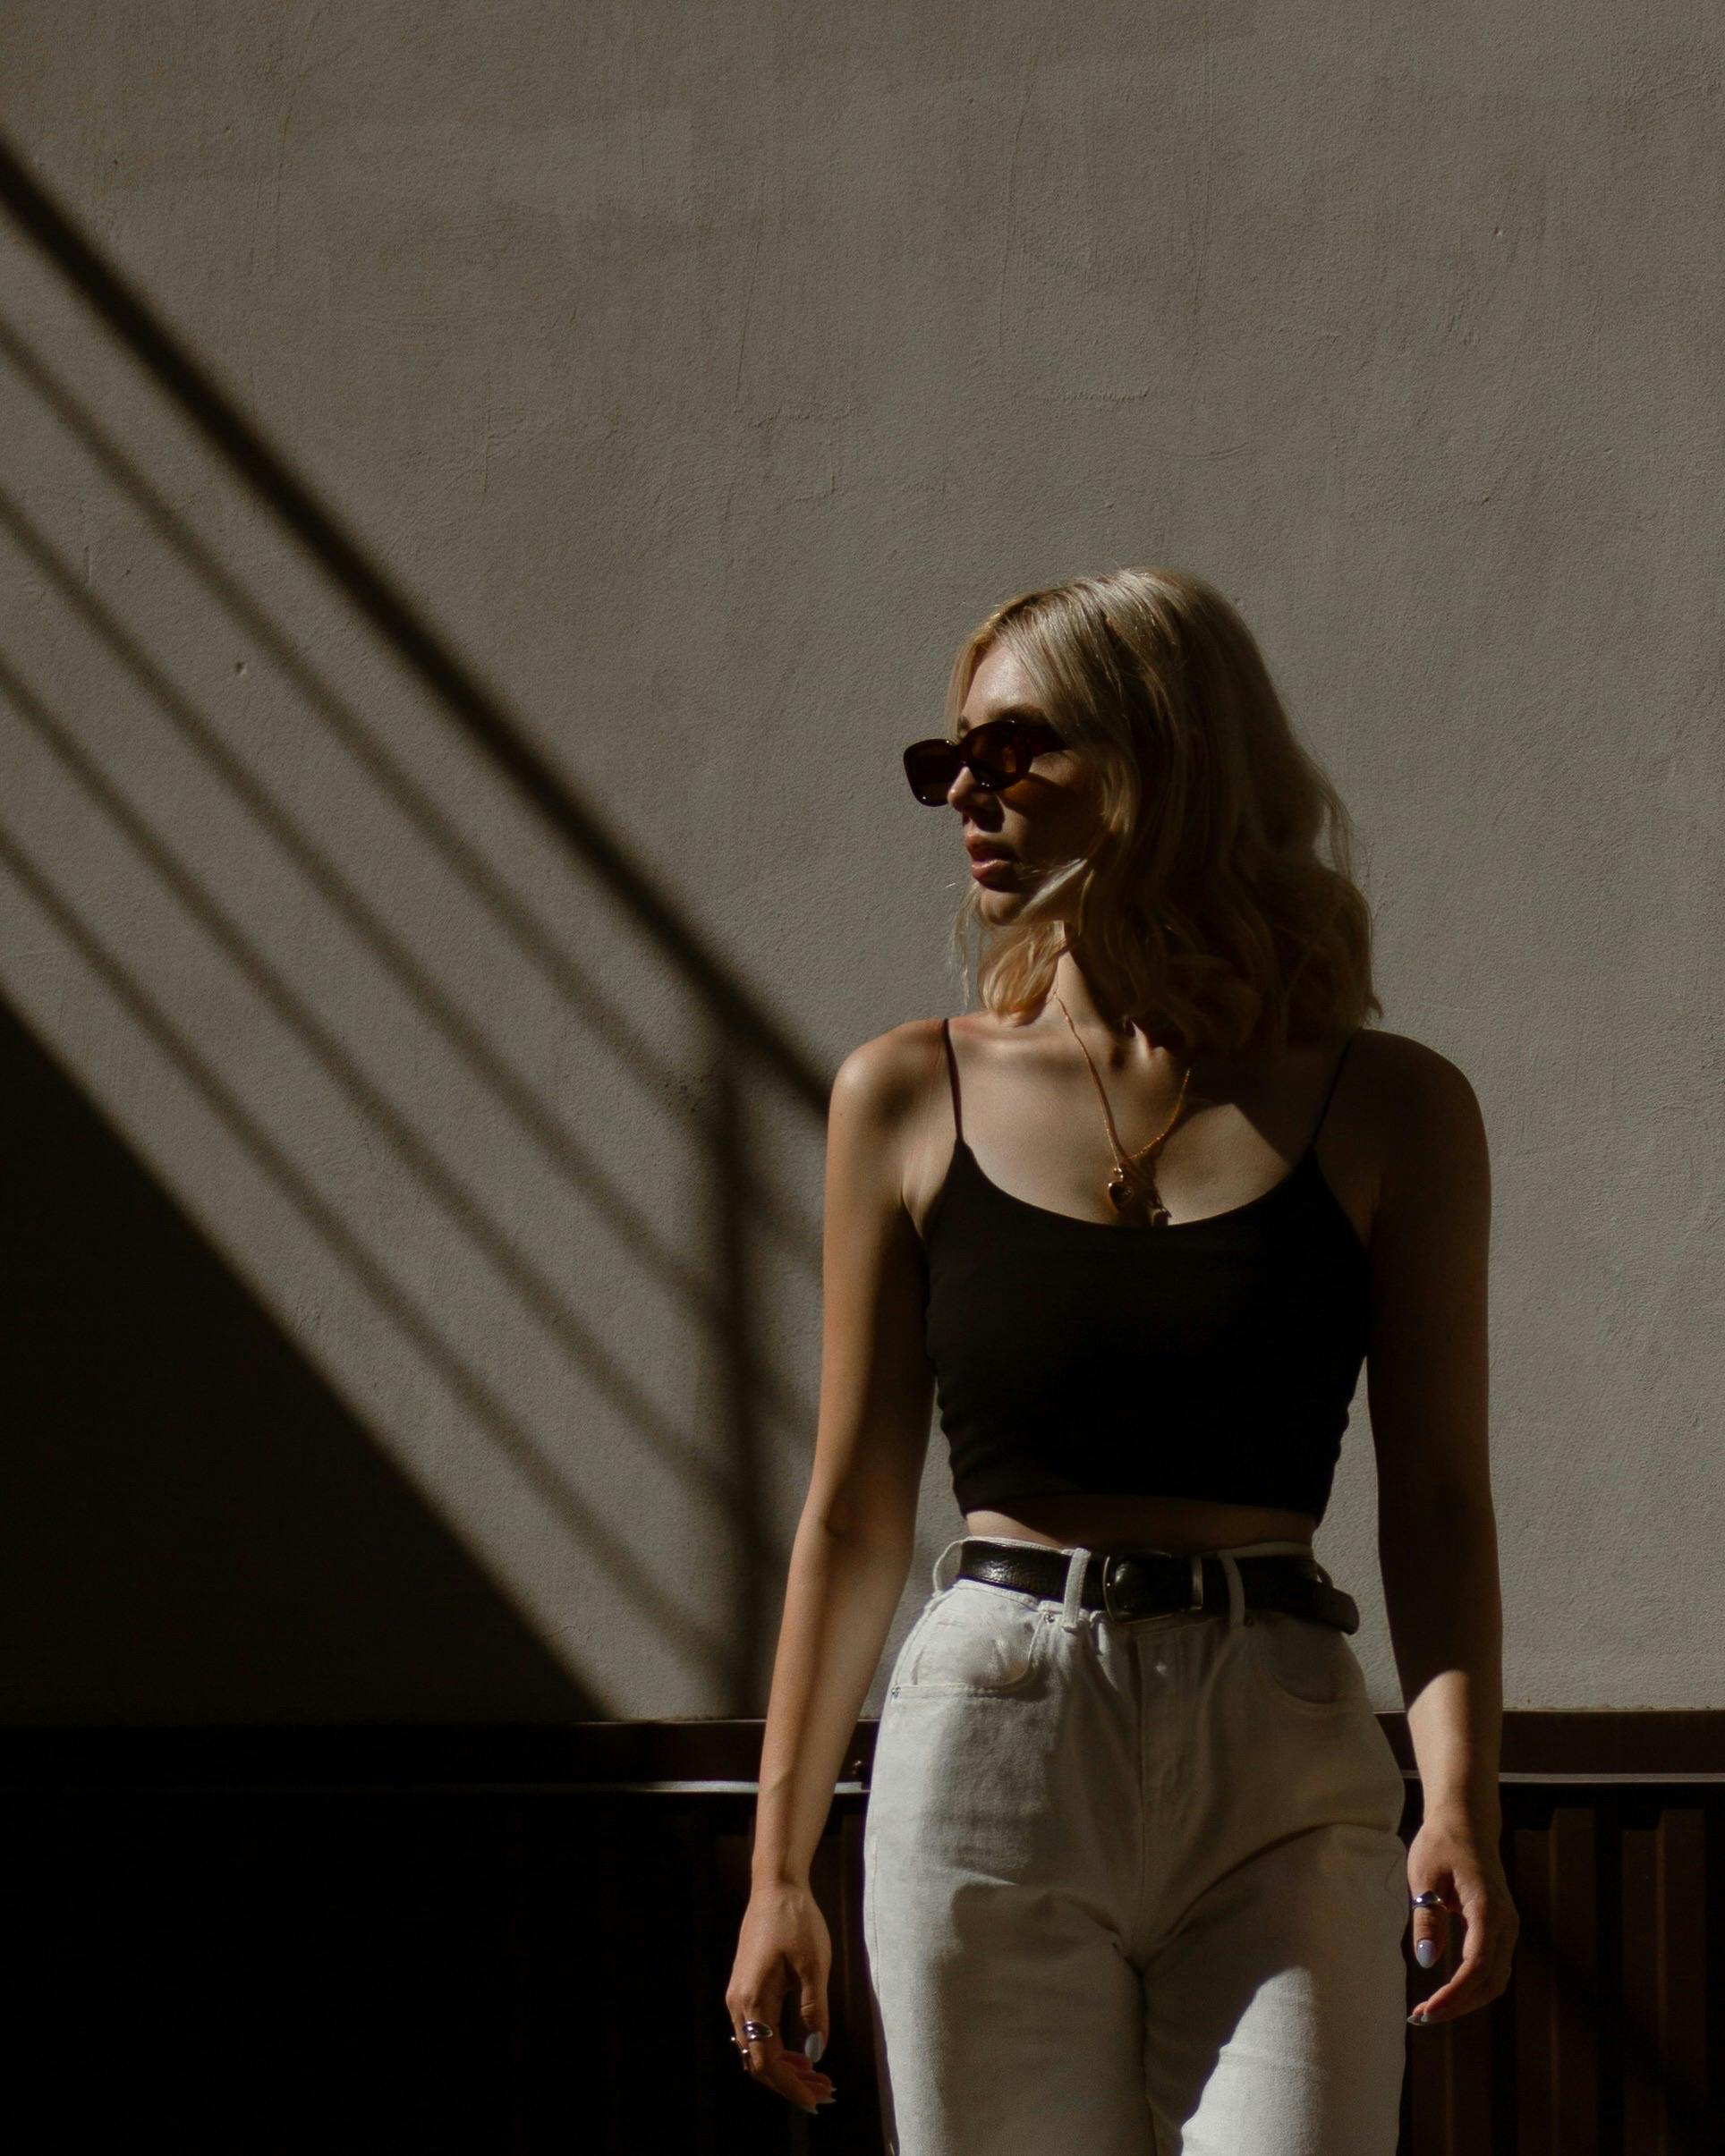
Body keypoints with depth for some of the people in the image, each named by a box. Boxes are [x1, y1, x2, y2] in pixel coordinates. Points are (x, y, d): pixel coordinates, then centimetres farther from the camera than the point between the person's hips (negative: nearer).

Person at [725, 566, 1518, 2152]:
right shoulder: (909, 1102, 7)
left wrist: (1460, 1795, -11)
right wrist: (779, 1864, 7)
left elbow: (1438, 1497, 3)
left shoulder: (1389, 1114, 4)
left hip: (1285, 1780, -1)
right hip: (990, 1743, 1)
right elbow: (856, 1512, 10)